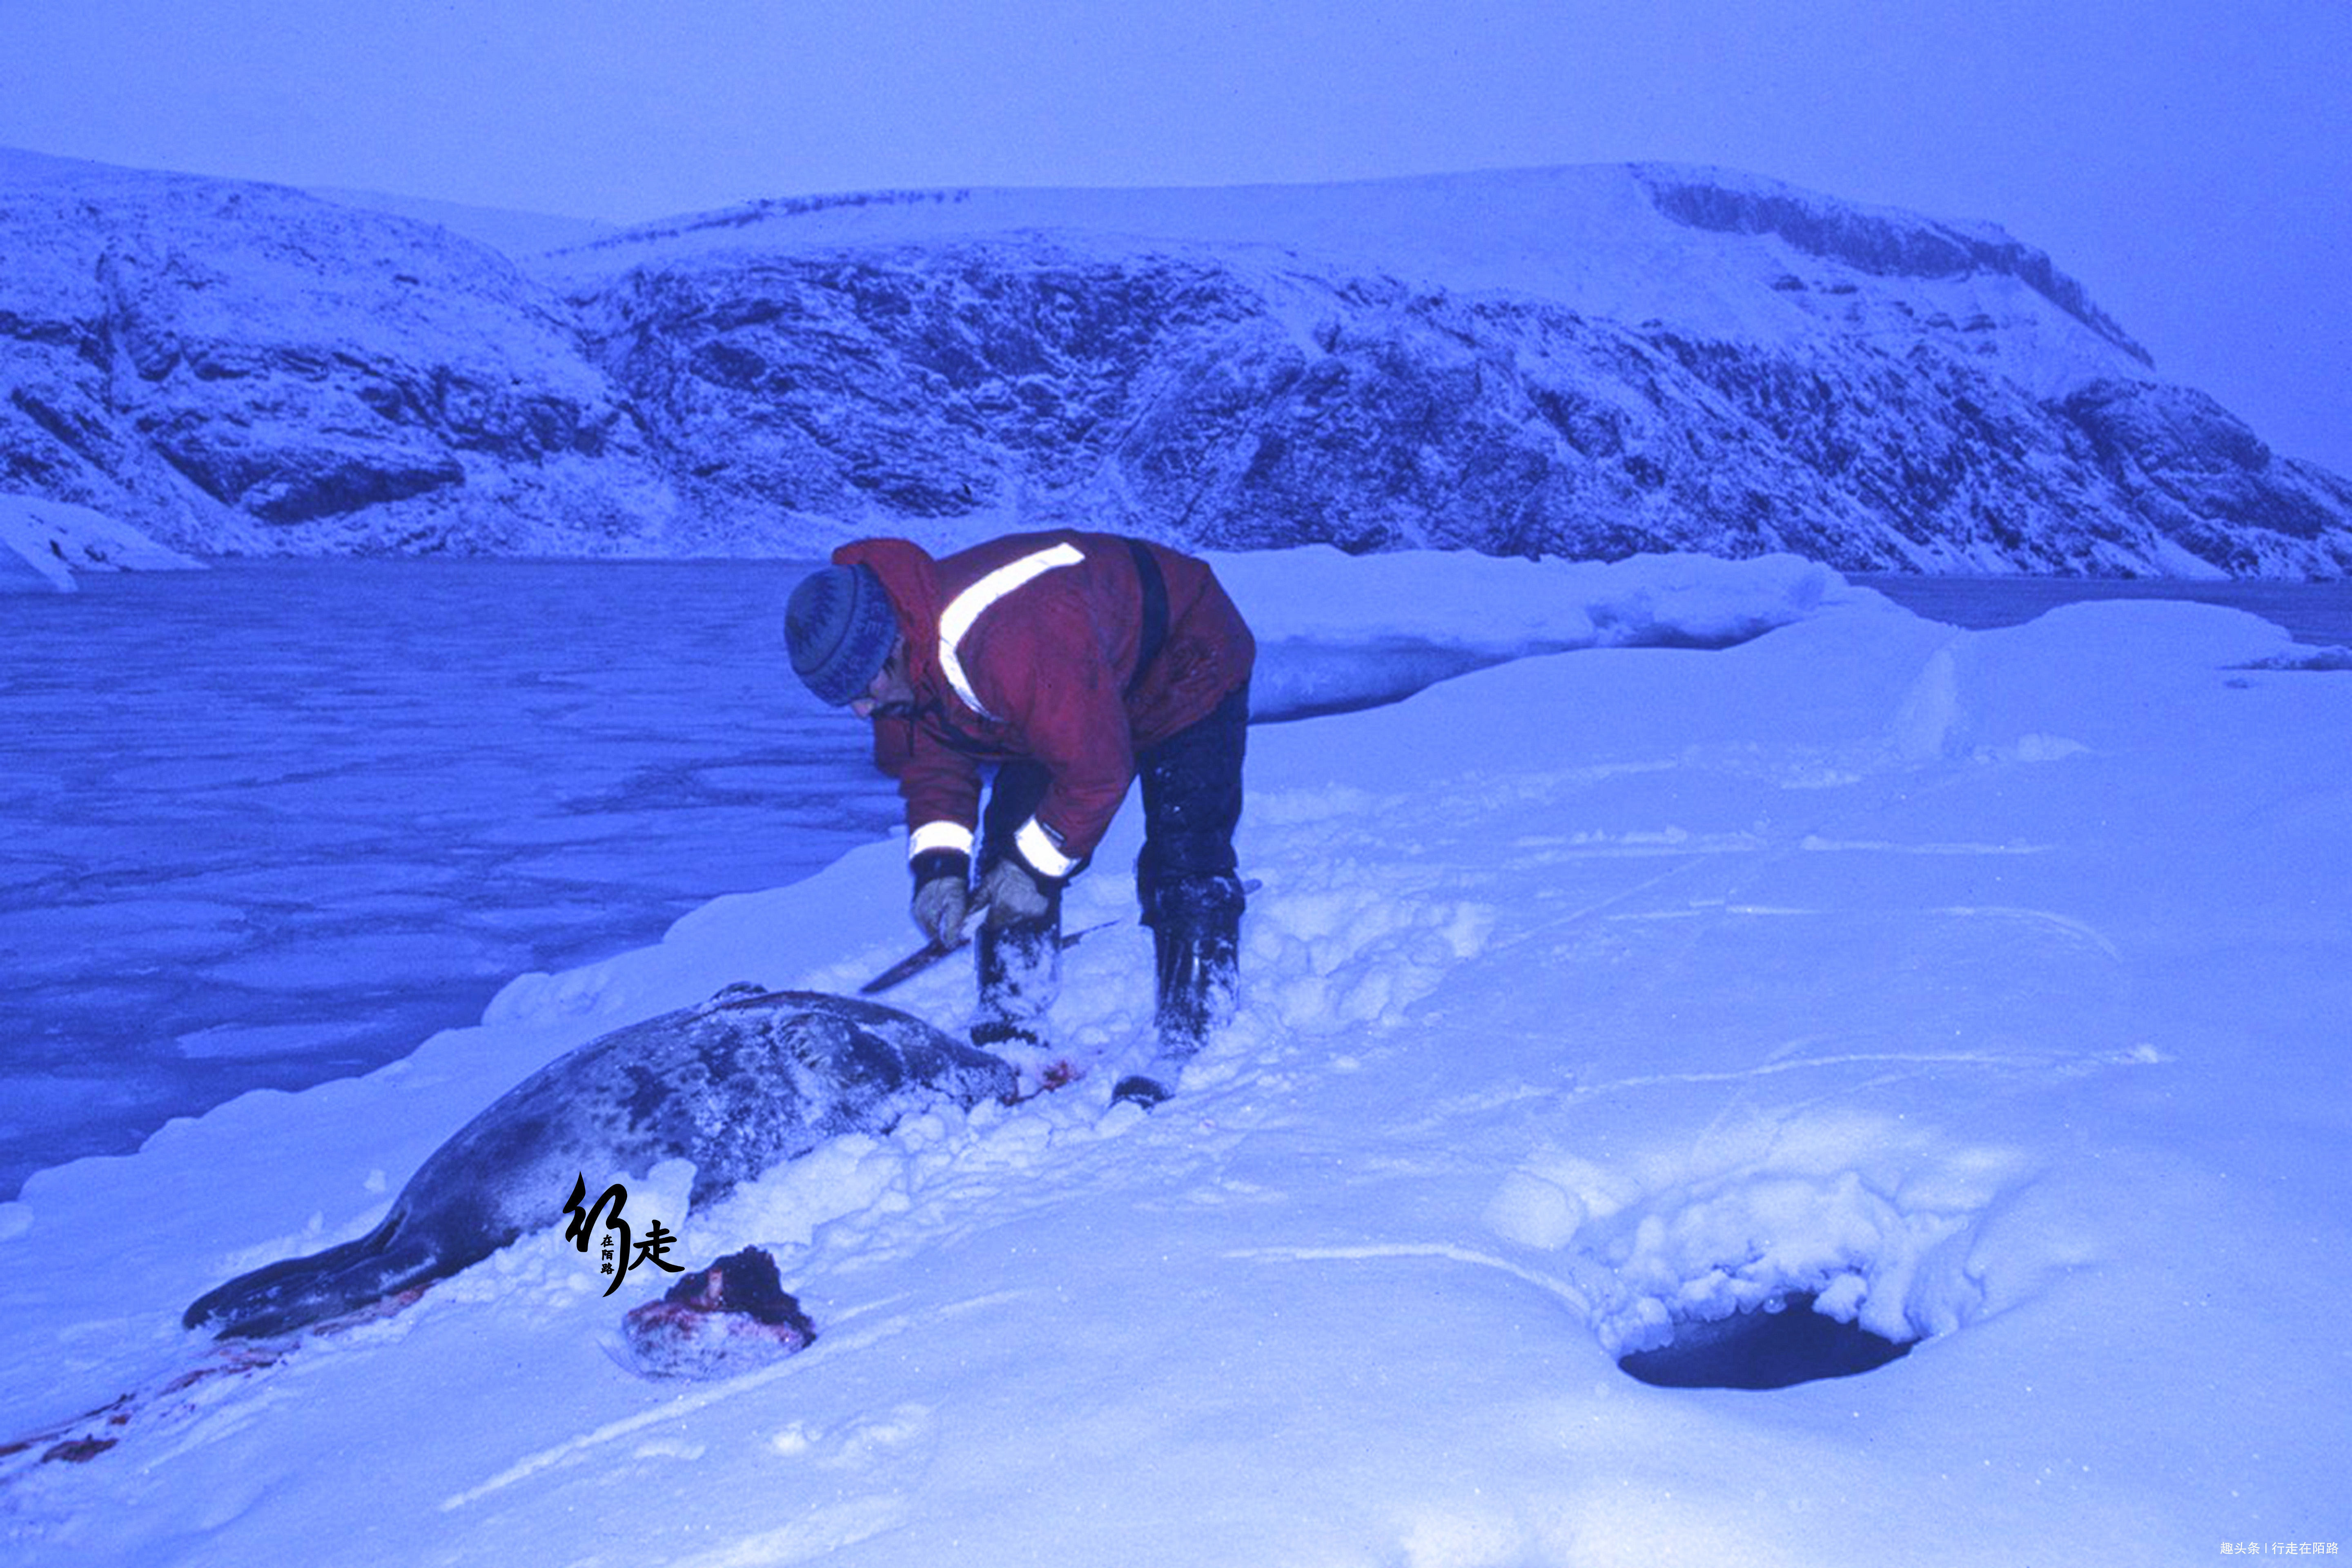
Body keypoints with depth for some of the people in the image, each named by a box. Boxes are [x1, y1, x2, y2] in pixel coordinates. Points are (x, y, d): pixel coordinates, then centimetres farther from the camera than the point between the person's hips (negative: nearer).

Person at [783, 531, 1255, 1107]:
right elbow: (930, 762, -3)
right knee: (1005, 860, 0)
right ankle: (1012, 1041, 8)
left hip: (1185, 670, -8)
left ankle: (1187, 1052, -6)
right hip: (1059, 708, 8)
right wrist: (937, 865, -18)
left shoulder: (1013, 646, -45)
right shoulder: (899, 661, -17)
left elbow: (1096, 768, -35)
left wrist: (1038, 865, -25)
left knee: (1185, 867, -16)